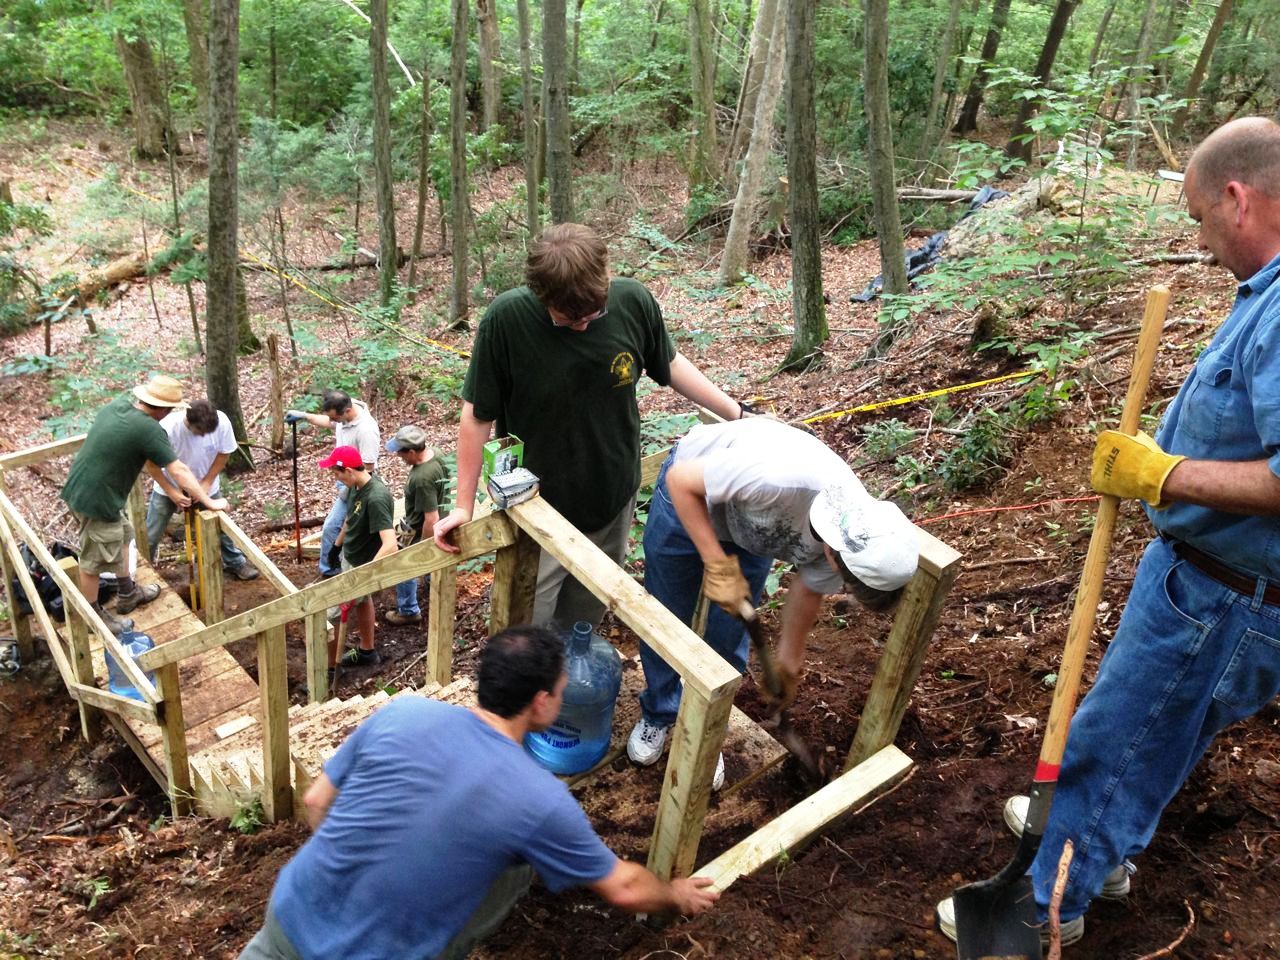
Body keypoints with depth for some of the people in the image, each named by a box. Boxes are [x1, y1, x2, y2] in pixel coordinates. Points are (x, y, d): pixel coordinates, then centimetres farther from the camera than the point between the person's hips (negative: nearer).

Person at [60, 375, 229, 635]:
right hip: (95, 500, -9)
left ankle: (127, 593, 42)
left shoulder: (120, 402, 1)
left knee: (123, 535, 25)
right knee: (95, 560, 8)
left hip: (80, 488, 9)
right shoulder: (149, 430, -25)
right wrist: (209, 502, -7)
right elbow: (179, 471, -18)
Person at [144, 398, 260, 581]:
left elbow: (224, 453, -11)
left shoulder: (222, 422, -29)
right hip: (168, 487, -1)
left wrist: (207, 482, -17)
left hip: (205, 485, 2)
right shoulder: (167, 428, -35)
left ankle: (234, 562, 34)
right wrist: (171, 492, -27)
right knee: (150, 535, 9)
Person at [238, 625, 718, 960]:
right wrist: (676, 894, 21)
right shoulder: (542, 799, -15)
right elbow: (623, 889, 0)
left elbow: (316, 803, 4)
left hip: (293, 916, 4)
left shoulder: (401, 712, -9)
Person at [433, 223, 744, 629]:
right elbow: (478, 415, -13)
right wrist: (464, 505, -8)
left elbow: (669, 365, 5)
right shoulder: (506, 319, -24)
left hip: (613, 505, 3)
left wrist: (735, 412, 6)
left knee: (583, 625, 20)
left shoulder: (633, 302, -15)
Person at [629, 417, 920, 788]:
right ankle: (657, 714, 36)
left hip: (751, 526, 4)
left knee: (728, 637, 5)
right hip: (689, 496, -3)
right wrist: (718, 566, -33)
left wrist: (790, 661, 11)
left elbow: (809, 589, -2)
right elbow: (680, 479, -31)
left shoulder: (854, 536, -25)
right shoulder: (778, 478, -46)